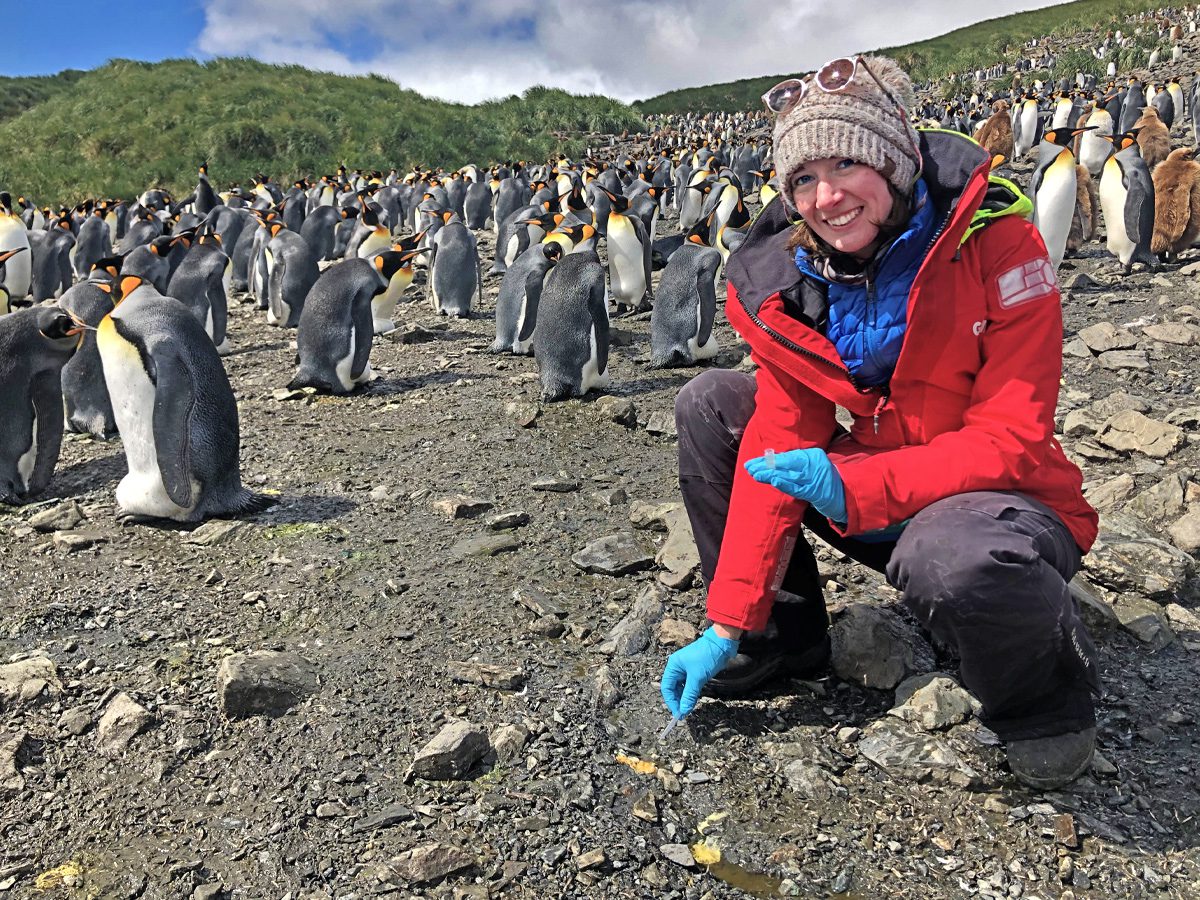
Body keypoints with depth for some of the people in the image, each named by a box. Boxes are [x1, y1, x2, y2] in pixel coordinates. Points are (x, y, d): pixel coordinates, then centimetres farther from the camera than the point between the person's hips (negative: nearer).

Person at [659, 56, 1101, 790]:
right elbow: (778, 447, -9)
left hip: (1003, 499, -4)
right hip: (874, 500, 5)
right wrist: (729, 626, -13)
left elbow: (1015, 440, -21)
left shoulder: (993, 241, -19)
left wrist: (854, 485, -35)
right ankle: (780, 635, 6)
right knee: (711, 405, -6)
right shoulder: (784, 281, -8)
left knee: (952, 552, -41)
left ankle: (1043, 697, -3)